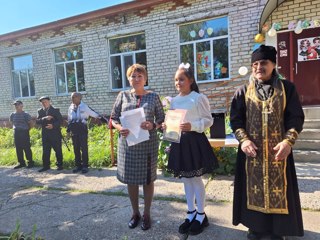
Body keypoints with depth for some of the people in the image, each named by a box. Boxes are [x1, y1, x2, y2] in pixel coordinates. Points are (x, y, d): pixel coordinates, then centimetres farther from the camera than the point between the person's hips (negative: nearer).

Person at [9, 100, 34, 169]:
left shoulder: (26, 114, -9)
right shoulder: (13, 115, 6)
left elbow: (31, 124, -4)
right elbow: (11, 122, 24)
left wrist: (26, 129, 4)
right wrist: (16, 128, 16)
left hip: (24, 133, -5)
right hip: (16, 133, 6)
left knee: (27, 148, -2)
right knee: (18, 149, 8)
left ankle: (30, 162, 8)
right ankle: (21, 163, 19)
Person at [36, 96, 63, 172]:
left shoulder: (55, 110, -1)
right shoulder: (40, 111, 10)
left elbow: (60, 120, -7)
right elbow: (37, 121, -1)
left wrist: (53, 125, -21)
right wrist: (44, 118, -18)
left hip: (55, 134, -4)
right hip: (45, 134, 4)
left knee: (58, 150, 2)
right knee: (45, 151, 8)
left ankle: (59, 165, 13)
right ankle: (46, 166, 18)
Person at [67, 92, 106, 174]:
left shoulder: (84, 106, -6)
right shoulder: (71, 107, 9)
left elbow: (94, 114, -4)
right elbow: (69, 119, 19)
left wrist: (102, 118, -9)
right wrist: (68, 127, 18)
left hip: (82, 129, -5)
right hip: (74, 129, 5)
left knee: (84, 148, -2)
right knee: (76, 148, 9)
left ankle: (85, 166, 7)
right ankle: (78, 165, 20)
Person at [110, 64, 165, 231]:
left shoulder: (153, 97, 0)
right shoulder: (123, 95, 4)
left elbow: (162, 119, 2)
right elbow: (114, 118, 6)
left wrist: (152, 126, -19)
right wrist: (119, 128, -14)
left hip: (148, 144, -1)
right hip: (128, 143, 2)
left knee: (148, 179, 9)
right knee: (130, 179, 12)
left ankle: (146, 214, 29)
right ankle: (135, 213, 33)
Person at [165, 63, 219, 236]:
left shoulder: (199, 98, -8)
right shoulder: (174, 101, 9)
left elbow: (208, 120, -9)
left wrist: (192, 126, -23)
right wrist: (167, 126, -5)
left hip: (195, 141, -6)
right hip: (179, 142, 6)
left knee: (196, 178, 3)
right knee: (185, 178, 14)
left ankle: (201, 215, 23)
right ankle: (191, 212, 31)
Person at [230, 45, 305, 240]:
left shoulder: (287, 88, 2)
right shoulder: (243, 92, 3)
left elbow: (296, 117, -1)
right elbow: (235, 119, 1)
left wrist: (288, 141, -15)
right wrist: (243, 140, -14)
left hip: (278, 149, 0)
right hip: (252, 149, 1)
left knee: (278, 188, 8)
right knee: (254, 187, 9)